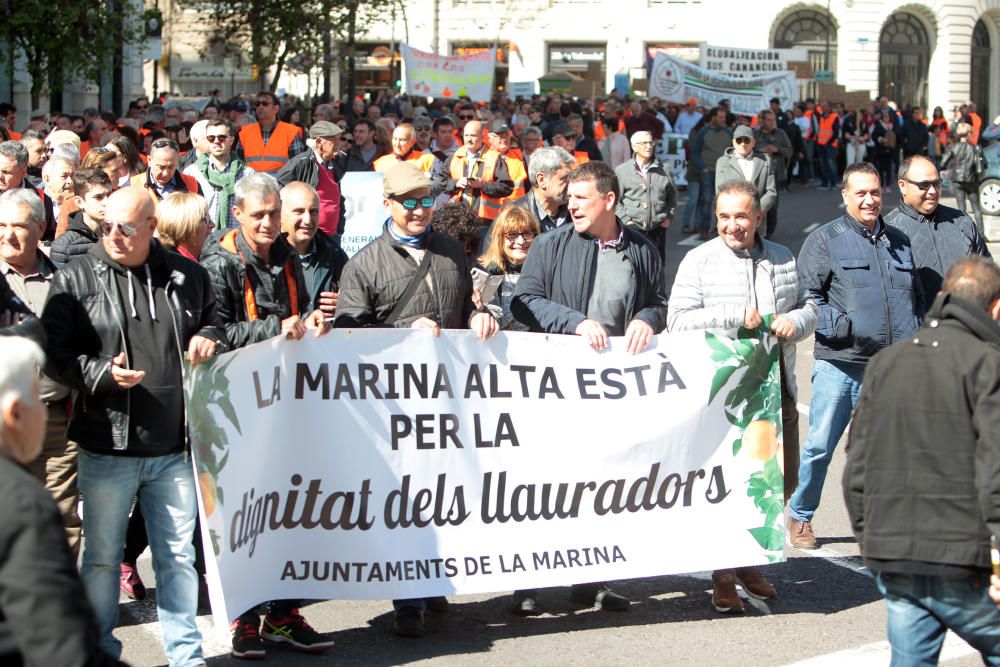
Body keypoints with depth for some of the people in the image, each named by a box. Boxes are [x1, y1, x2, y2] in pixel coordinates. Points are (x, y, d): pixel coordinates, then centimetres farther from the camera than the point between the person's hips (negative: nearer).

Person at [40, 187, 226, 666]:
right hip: (107, 445, -2)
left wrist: (208, 338, 2)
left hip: (174, 447, 2)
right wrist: (102, 374, -19)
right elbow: (55, 352, -3)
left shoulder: (186, 276, 8)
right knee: (101, 557, 8)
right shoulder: (76, 279, -1)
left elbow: (214, 322, 25)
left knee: (178, 554, 10)